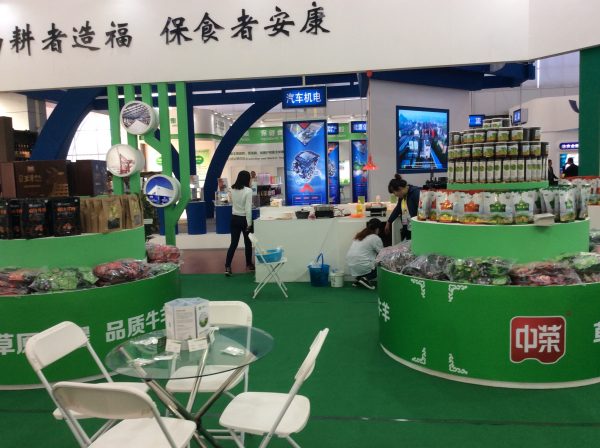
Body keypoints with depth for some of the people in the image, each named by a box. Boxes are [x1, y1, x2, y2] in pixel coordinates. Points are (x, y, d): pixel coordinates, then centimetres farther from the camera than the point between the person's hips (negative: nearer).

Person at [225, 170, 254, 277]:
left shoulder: (232, 189, 1)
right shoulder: (248, 190, -17)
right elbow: (248, 208, -19)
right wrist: (249, 223, -15)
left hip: (234, 218, 5)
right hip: (244, 219, -5)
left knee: (233, 243, 5)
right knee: (248, 243, 13)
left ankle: (227, 267, -3)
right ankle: (249, 264, 28)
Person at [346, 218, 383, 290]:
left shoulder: (359, 235, 17)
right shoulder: (375, 238, -6)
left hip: (351, 267, 8)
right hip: (362, 267, -8)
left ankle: (358, 278, 14)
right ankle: (366, 278, -4)